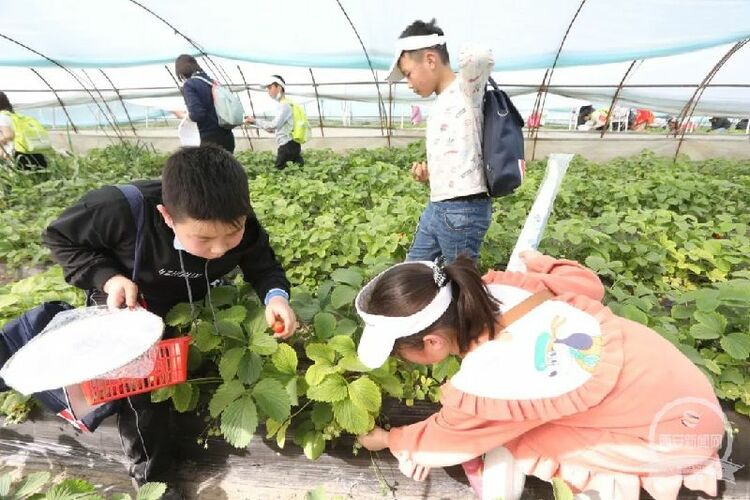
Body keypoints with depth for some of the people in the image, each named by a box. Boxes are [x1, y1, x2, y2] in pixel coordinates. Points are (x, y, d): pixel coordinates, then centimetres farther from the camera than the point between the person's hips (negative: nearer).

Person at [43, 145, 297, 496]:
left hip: (195, 302, 3)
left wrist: (276, 296, -41)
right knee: (140, 382, -2)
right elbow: (60, 237, -21)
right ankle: (149, 474, 25)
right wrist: (108, 278, -35)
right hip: (127, 303, -2)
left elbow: (263, 266, -19)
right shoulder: (122, 210, -40)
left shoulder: (241, 226, -33)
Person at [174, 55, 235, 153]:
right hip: (227, 136, 7)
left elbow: (197, 114, -17)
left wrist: (185, 115, 4)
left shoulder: (188, 85, -5)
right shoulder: (211, 81, 15)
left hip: (211, 139, -7)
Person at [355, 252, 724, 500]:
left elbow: (446, 440, -9)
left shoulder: (482, 386, -32)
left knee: (504, 438, -9)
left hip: (682, 424, -7)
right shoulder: (497, 288, -19)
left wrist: (386, 439, 9)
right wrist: (538, 262, 15)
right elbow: (585, 282, -4)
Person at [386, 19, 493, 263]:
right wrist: (429, 172, 6)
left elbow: (480, 56, -31)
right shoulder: (439, 105, 17)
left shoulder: (466, 89, -8)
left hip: (463, 209, -9)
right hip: (436, 207, 9)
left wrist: (468, 57, -8)